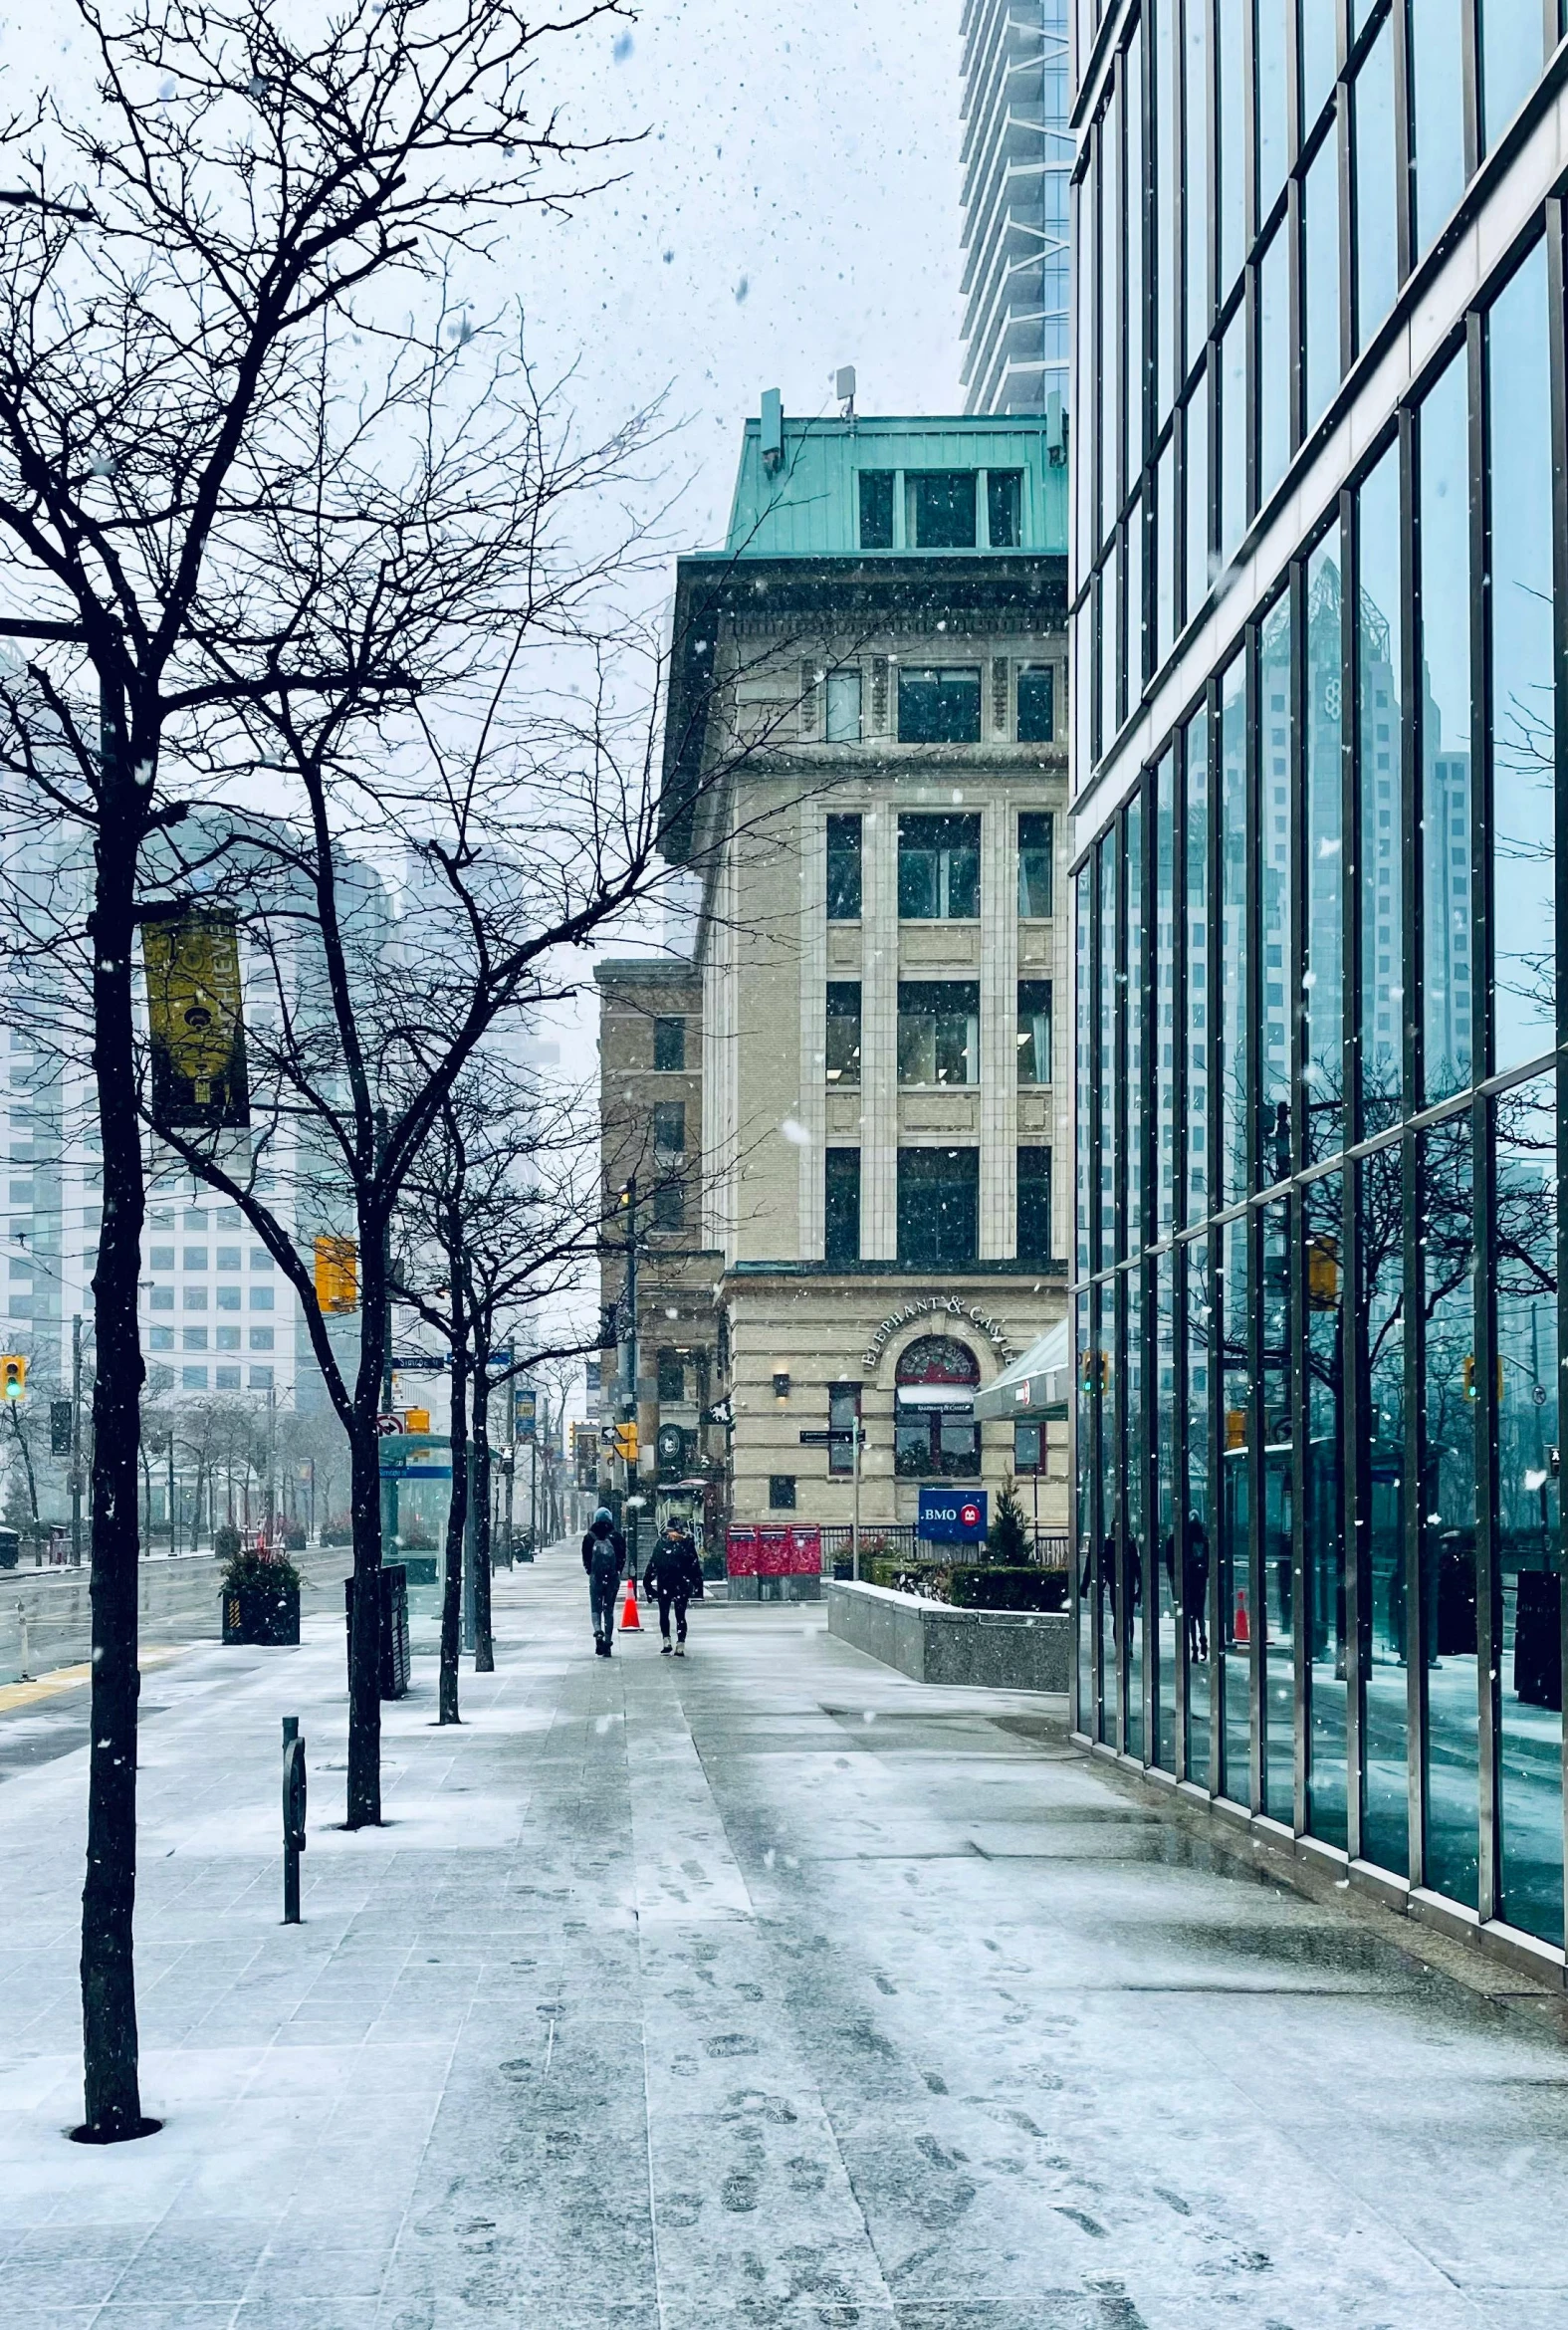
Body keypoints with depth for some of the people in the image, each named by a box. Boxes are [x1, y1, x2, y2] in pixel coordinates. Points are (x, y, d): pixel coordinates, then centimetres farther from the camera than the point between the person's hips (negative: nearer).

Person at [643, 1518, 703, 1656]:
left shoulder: (661, 1542, -5)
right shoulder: (687, 1542, -1)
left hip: (664, 1584, -1)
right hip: (683, 1585, 1)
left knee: (664, 1614, 8)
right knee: (680, 1615, 6)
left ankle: (666, 1641, -2)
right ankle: (680, 1645, 5)